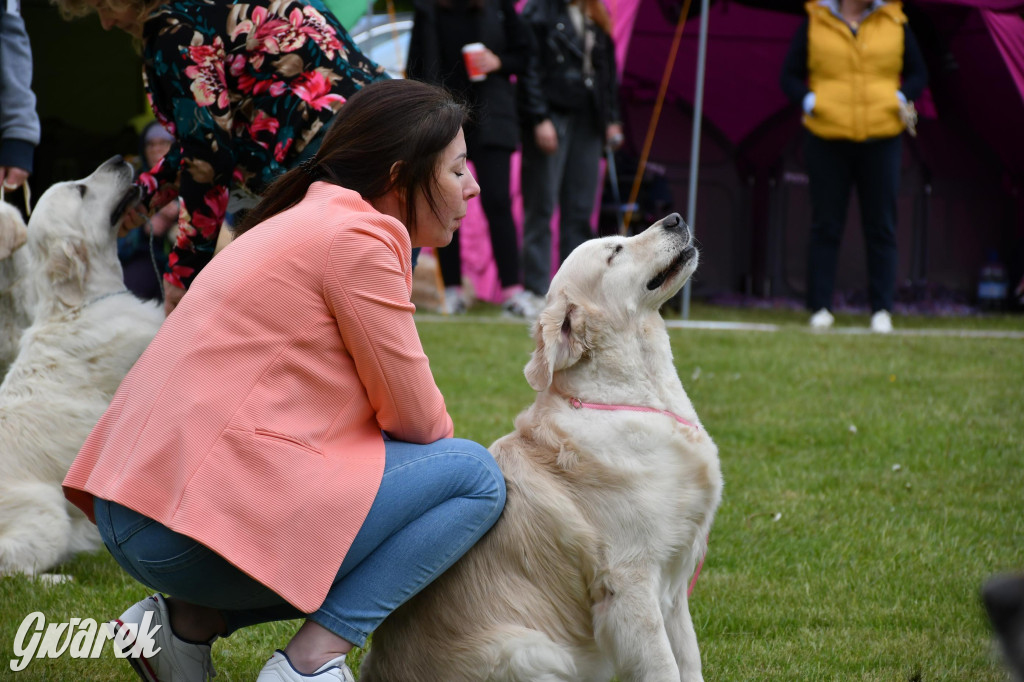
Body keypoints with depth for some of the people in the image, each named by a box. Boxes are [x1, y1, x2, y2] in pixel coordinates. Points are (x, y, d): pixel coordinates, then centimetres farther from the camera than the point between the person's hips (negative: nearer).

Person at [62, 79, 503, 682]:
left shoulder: (311, 220, 21)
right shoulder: (359, 237, -9)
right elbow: (416, 417, -4)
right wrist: (453, 455, 16)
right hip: (205, 516, -10)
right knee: (475, 476, -4)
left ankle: (190, 619, 12)